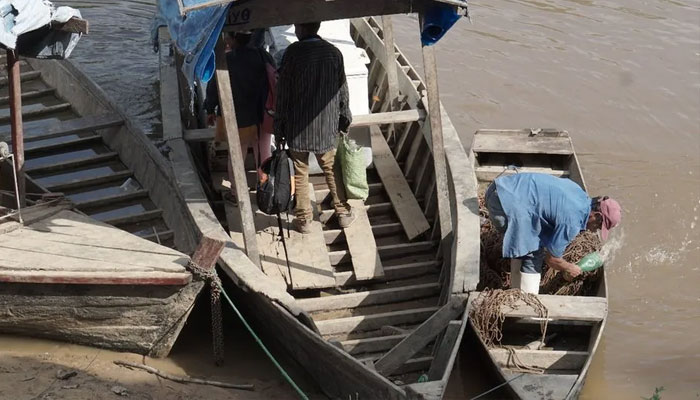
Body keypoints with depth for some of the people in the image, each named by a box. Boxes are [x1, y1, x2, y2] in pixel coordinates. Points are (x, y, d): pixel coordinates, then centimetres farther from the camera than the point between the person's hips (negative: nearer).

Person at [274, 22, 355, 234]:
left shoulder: (293, 52, -13)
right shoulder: (333, 53, -2)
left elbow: (283, 92, -11)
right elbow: (342, 91, 5)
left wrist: (279, 127, -3)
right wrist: (345, 120, 18)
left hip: (298, 127, -3)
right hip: (326, 126, 3)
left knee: (300, 173, 8)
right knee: (332, 170, 17)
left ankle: (304, 219, 14)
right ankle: (343, 213, 23)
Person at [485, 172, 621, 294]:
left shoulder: (578, 192, 12)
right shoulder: (572, 222, -13)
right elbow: (551, 258, -5)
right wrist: (569, 268, 16)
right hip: (509, 201, -10)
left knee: (522, 247, 21)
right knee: (533, 252, -2)